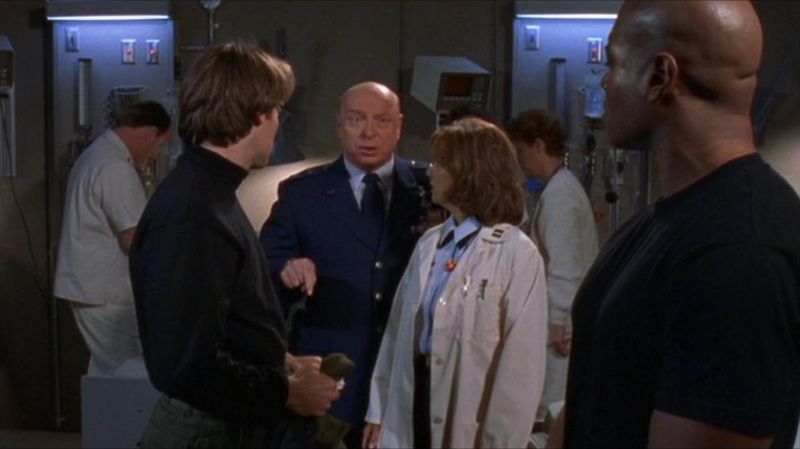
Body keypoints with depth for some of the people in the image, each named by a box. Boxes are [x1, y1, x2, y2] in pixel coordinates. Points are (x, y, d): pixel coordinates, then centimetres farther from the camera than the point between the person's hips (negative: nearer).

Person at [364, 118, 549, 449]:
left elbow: (521, 364, -15)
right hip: (414, 399, 5)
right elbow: (397, 329, 6)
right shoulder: (429, 244, 7)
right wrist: (379, 411, 5)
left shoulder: (517, 255, -13)